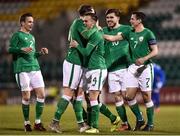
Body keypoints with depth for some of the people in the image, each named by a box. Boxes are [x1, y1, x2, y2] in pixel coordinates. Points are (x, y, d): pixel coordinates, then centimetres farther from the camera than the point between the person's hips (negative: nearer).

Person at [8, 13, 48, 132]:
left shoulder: (32, 37, 23)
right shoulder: (17, 35, 1)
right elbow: (10, 49, -10)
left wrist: (41, 53, 13)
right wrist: (22, 49, -23)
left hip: (35, 68, 7)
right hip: (22, 69, -7)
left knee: (41, 94, -3)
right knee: (26, 97, -5)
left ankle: (38, 122, 5)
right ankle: (27, 123, 8)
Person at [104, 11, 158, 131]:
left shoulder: (148, 33, -6)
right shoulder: (130, 33, 11)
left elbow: (155, 51, -7)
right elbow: (113, 38, 13)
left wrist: (144, 58, -21)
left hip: (145, 67, -6)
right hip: (133, 67, 6)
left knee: (146, 97, -2)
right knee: (129, 96, 0)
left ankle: (150, 123, 10)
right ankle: (139, 120, 17)